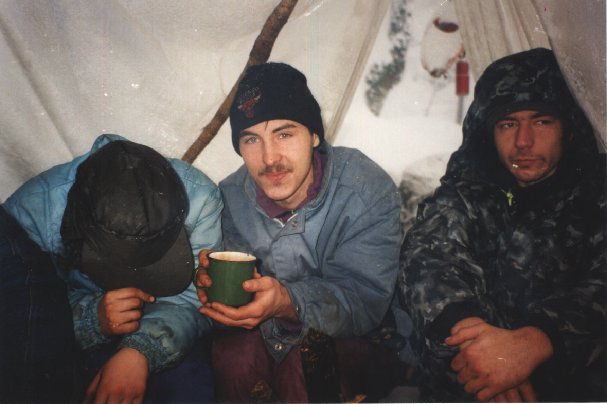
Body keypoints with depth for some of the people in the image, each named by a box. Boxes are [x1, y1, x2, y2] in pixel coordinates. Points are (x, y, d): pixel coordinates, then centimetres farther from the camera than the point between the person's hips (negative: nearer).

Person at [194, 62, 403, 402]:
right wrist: (217, 282, -29)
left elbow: (366, 300, -22)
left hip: (353, 337, -1)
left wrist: (289, 303, -40)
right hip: (268, 335, 1)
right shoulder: (230, 199, -10)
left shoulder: (370, 190, -19)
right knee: (234, 355, -26)